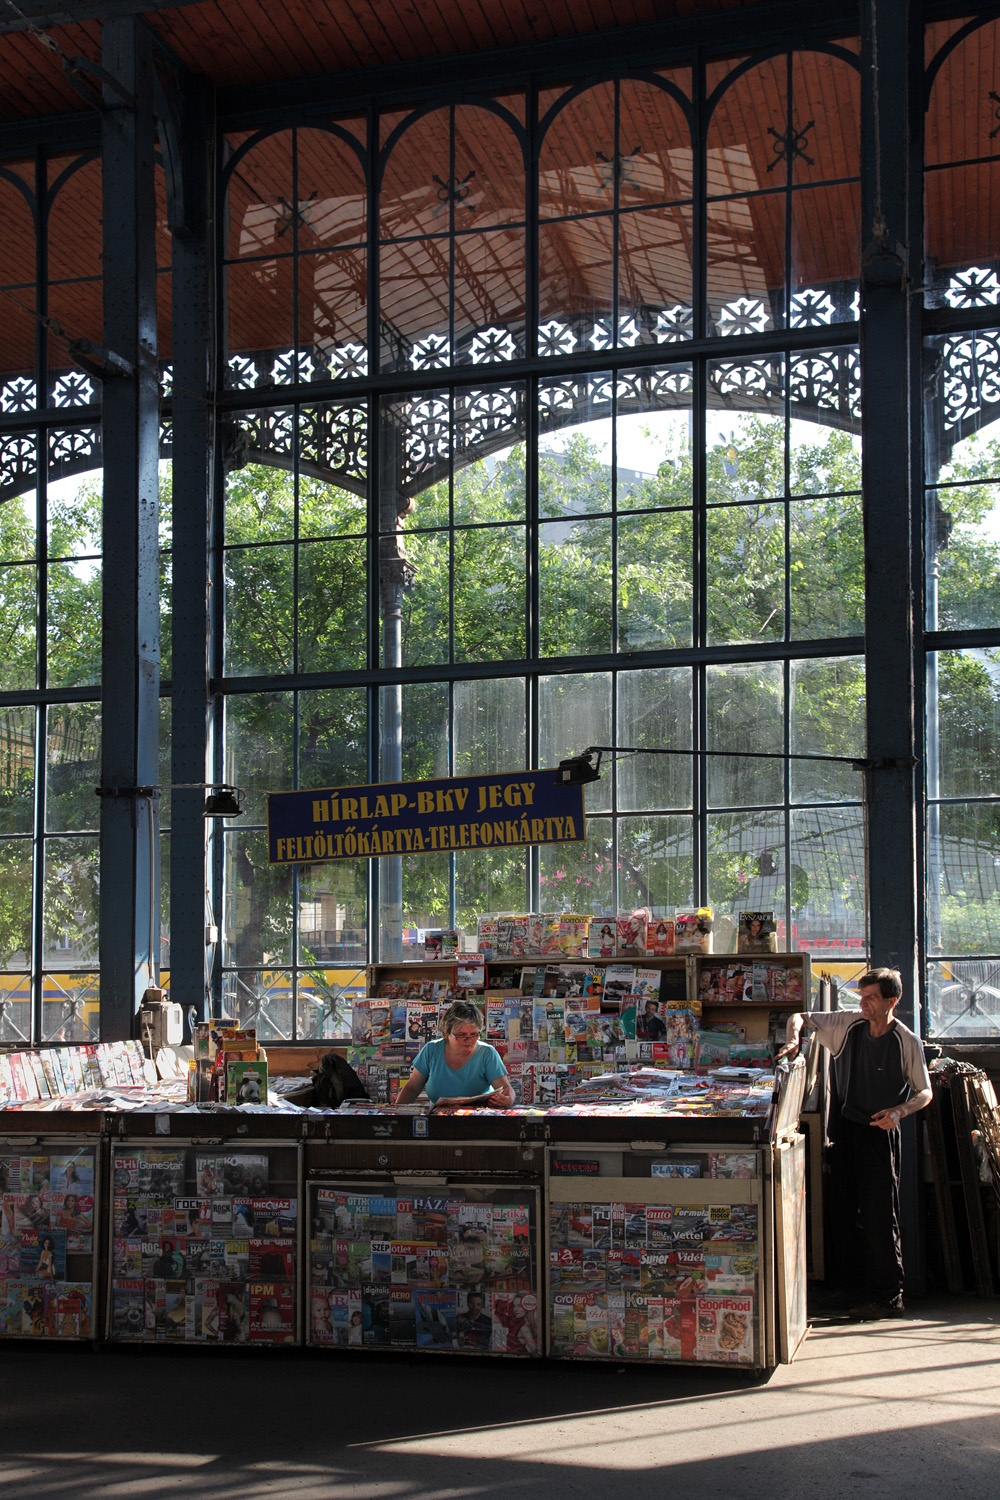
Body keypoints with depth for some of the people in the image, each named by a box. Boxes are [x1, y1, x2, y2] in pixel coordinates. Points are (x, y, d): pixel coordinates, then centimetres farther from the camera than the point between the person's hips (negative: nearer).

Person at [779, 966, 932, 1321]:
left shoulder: (907, 1042, -9)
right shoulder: (849, 1023, 1)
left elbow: (925, 1093, -3)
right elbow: (799, 1018, 9)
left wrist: (899, 1111, -23)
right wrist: (794, 1039, -13)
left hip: (879, 1134, -5)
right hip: (845, 1129, 5)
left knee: (878, 1217, -5)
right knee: (843, 1213, 10)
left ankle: (888, 1296, 3)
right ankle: (851, 1287, 22)